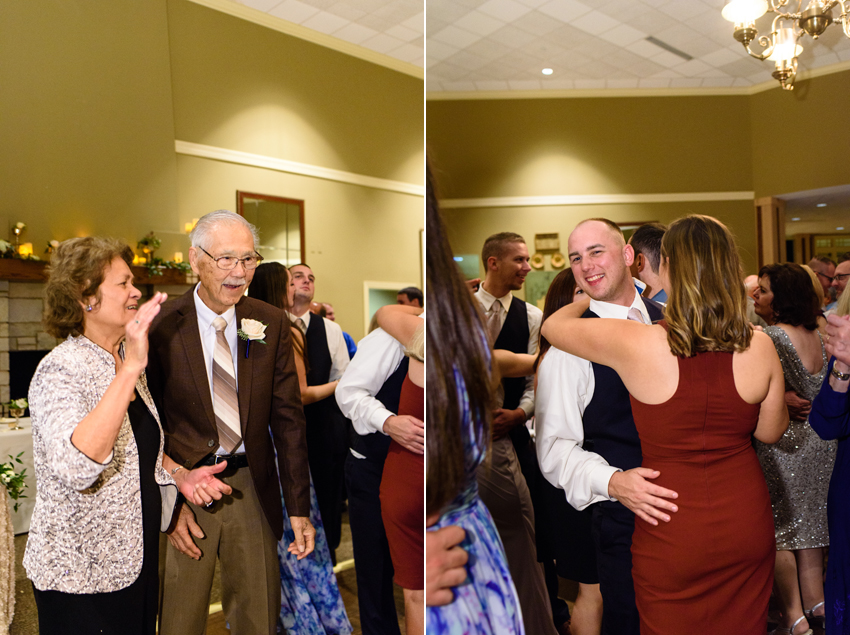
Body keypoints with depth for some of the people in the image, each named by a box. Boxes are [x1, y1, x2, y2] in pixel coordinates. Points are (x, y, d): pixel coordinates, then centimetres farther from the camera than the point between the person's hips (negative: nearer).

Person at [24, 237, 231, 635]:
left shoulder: (126, 361, 5)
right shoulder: (61, 370, -19)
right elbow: (77, 465, -36)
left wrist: (179, 475, -1)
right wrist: (130, 369, -37)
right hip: (83, 575, -7)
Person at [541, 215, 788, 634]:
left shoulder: (636, 344, -23)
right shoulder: (759, 347, -12)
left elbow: (552, 325, -5)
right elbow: (771, 432, 3)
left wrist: (591, 297, 15)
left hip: (673, 535, -3)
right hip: (747, 524, 4)